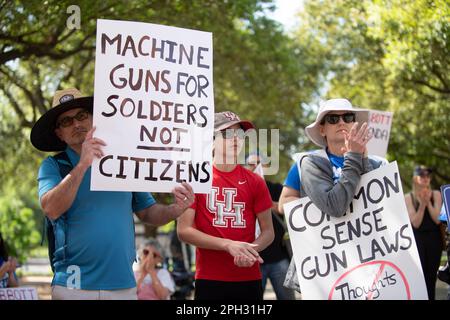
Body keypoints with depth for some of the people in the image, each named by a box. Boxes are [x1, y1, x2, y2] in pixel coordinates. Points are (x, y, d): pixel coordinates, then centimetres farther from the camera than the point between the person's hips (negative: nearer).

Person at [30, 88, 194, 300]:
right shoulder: (53, 166, 2)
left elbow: (147, 212, 13)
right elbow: (52, 210, -16)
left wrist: (175, 210, -7)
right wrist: (82, 165, -22)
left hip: (124, 285, 3)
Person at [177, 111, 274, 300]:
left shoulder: (255, 182, 7)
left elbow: (268, 231, 9)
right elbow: (183, 230, -4)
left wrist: (251, 249, -13)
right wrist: (228, 245, -15)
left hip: (249, 278, 2)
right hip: (209, 279, -2)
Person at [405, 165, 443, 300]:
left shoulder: (436, 194, 2)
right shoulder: (409, 197, -2)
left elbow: (437, 219, -6)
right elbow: (415, 223, -8)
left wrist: (428, 202, -17)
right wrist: (422, 204, -19)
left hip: (434, 239, 2)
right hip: (417, 238, -2)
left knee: (431, 277, 5)